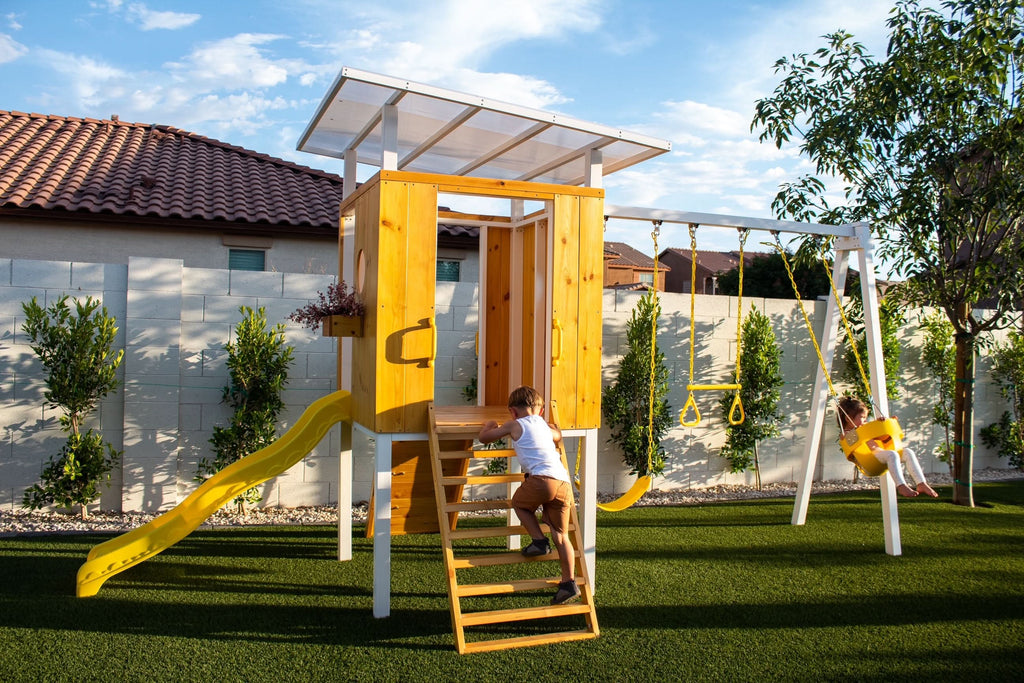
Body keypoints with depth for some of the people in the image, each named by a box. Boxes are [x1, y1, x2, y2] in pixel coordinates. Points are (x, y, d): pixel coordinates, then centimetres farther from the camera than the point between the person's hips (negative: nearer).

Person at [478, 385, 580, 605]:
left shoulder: (515, 425, 14)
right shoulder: (545, 427, 30)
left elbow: (484, 437, 24)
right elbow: (558, 435, 55)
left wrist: (489, 426, 44)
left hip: (542, 478, -6)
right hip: (564, 483, 6)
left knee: (519, 502, 25)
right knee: (561, 535, 15)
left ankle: (539, 540, 9)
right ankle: (569, 583, 13)